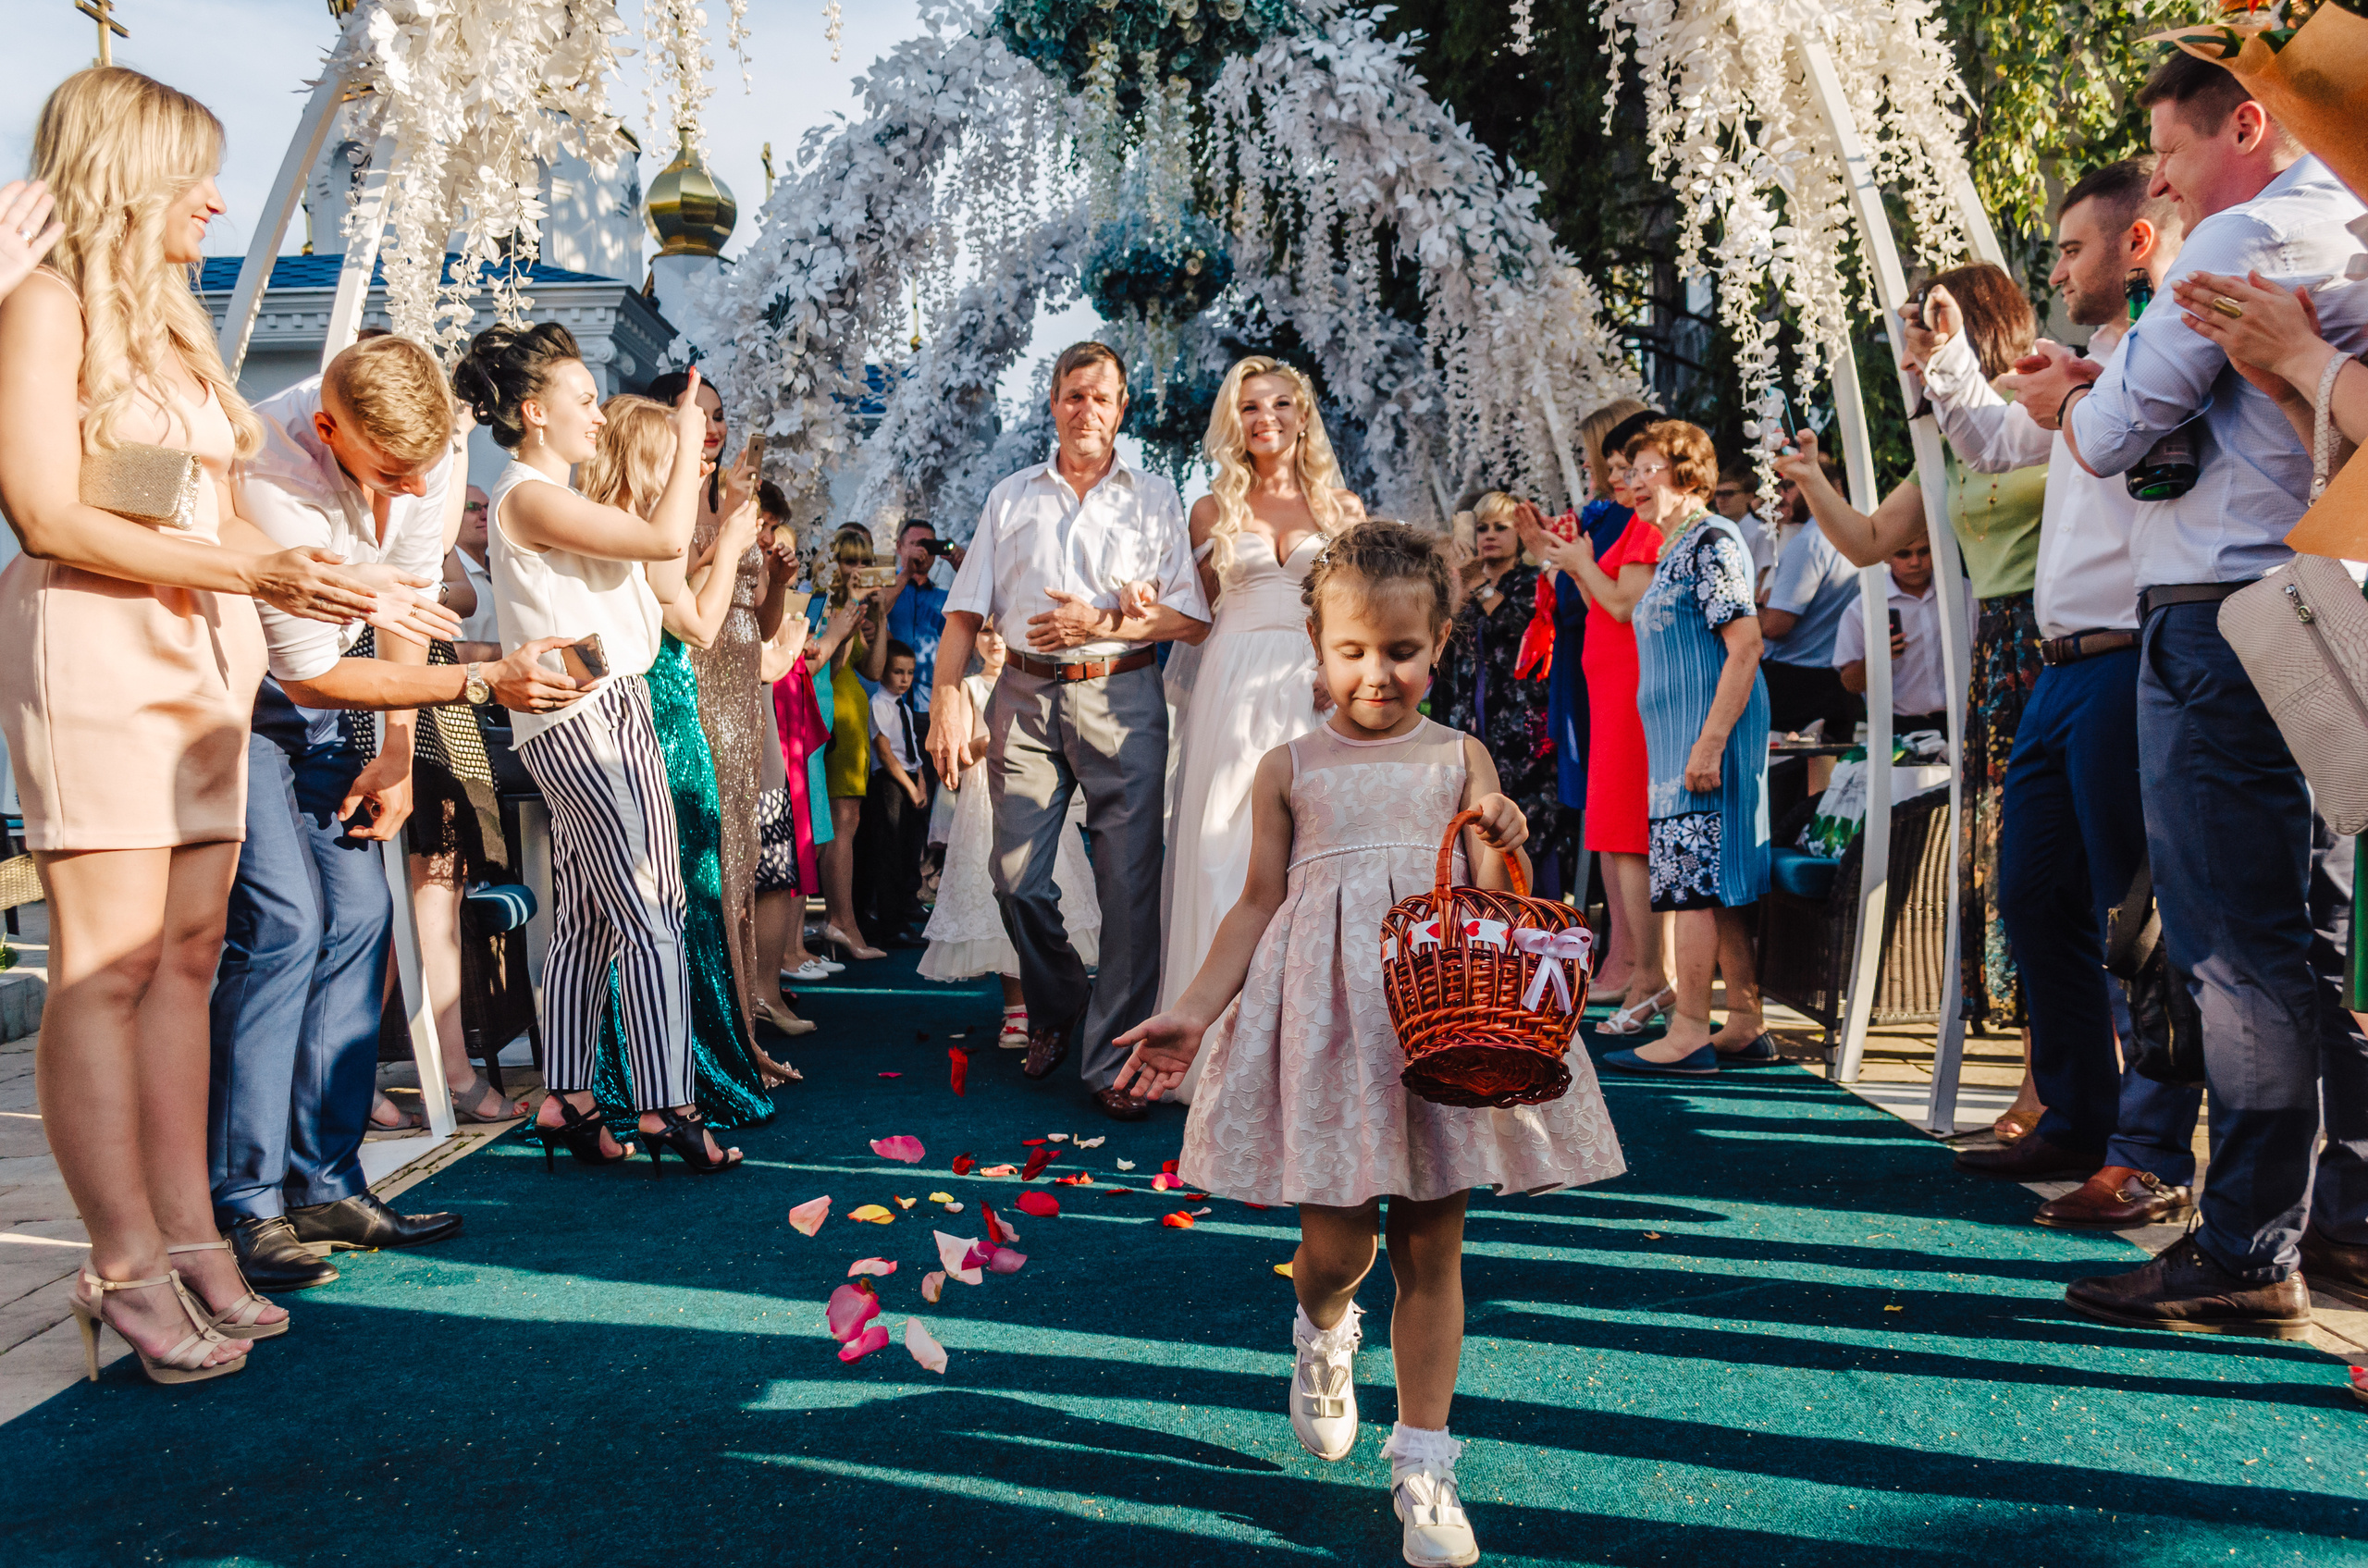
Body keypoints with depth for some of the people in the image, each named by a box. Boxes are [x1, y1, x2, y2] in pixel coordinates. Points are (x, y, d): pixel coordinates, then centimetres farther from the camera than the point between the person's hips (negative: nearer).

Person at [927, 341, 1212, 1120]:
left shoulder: (1155, 499, 11)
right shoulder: (1011, 498, 16)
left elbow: (1193, 618, 2)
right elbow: (964, 612, 10)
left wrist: (1104, 625, -11)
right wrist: (947, 699, -4)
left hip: (1121, 696, -2)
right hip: (1026, 697, 2)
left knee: (1129, 883, -6)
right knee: (1017, 881, 1)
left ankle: (1114, 1060, 3)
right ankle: (1055, 1010, 28)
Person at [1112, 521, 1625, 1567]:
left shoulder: (1461, 761, 7)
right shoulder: (1290, 769, 6)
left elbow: (1491, 912, 5)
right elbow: (1259, 904, 7)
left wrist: (1502, 846, -17)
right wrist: (1193, 1012, 0)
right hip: (1327, 1014, 0)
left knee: (1431, 1246, 5)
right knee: (1335, 1242, -1)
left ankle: (1423, 1465, 20)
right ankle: (1321, 1330, 38)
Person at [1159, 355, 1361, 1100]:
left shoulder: (1343, 506, 11)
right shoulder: (1213, 511, 12)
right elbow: (1197, 614, 15)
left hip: (1317, 692, 0)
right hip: (1234, 692, 0)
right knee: (1227, 850, -4)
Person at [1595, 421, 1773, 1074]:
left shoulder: (1711, 541, -10)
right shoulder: (1674, 550, 20)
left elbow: (1746, 644, -18)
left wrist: (1710, 742, -22)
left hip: (1706, 732, -10)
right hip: (1679, 737, 10)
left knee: (1694, 878, -8)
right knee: (1717, 884, 9)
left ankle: (1690, 1032, -4)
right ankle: (1746, 1028, 14)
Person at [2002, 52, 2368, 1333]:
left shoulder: (2246, 236, -9)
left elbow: (2113, 438, -10)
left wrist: (2070, 402, 11)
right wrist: (2096, 383, 15)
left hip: (2221, 616, -9)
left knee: (2238, 948, -7)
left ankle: (2246, 1253, -2)